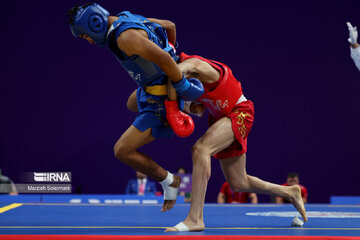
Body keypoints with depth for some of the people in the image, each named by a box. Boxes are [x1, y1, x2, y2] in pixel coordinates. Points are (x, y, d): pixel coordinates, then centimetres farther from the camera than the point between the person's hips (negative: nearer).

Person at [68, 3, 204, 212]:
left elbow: (163, 59, -37)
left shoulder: (125, 37, -29)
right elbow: (170, 25, 15)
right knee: (132, 105, 41)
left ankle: (169, 181, 9)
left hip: (161, 103, -10)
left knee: (123, 151, -9)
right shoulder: (129, 19, 2)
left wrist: (184, 87, -27)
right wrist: (172, 50, 30)